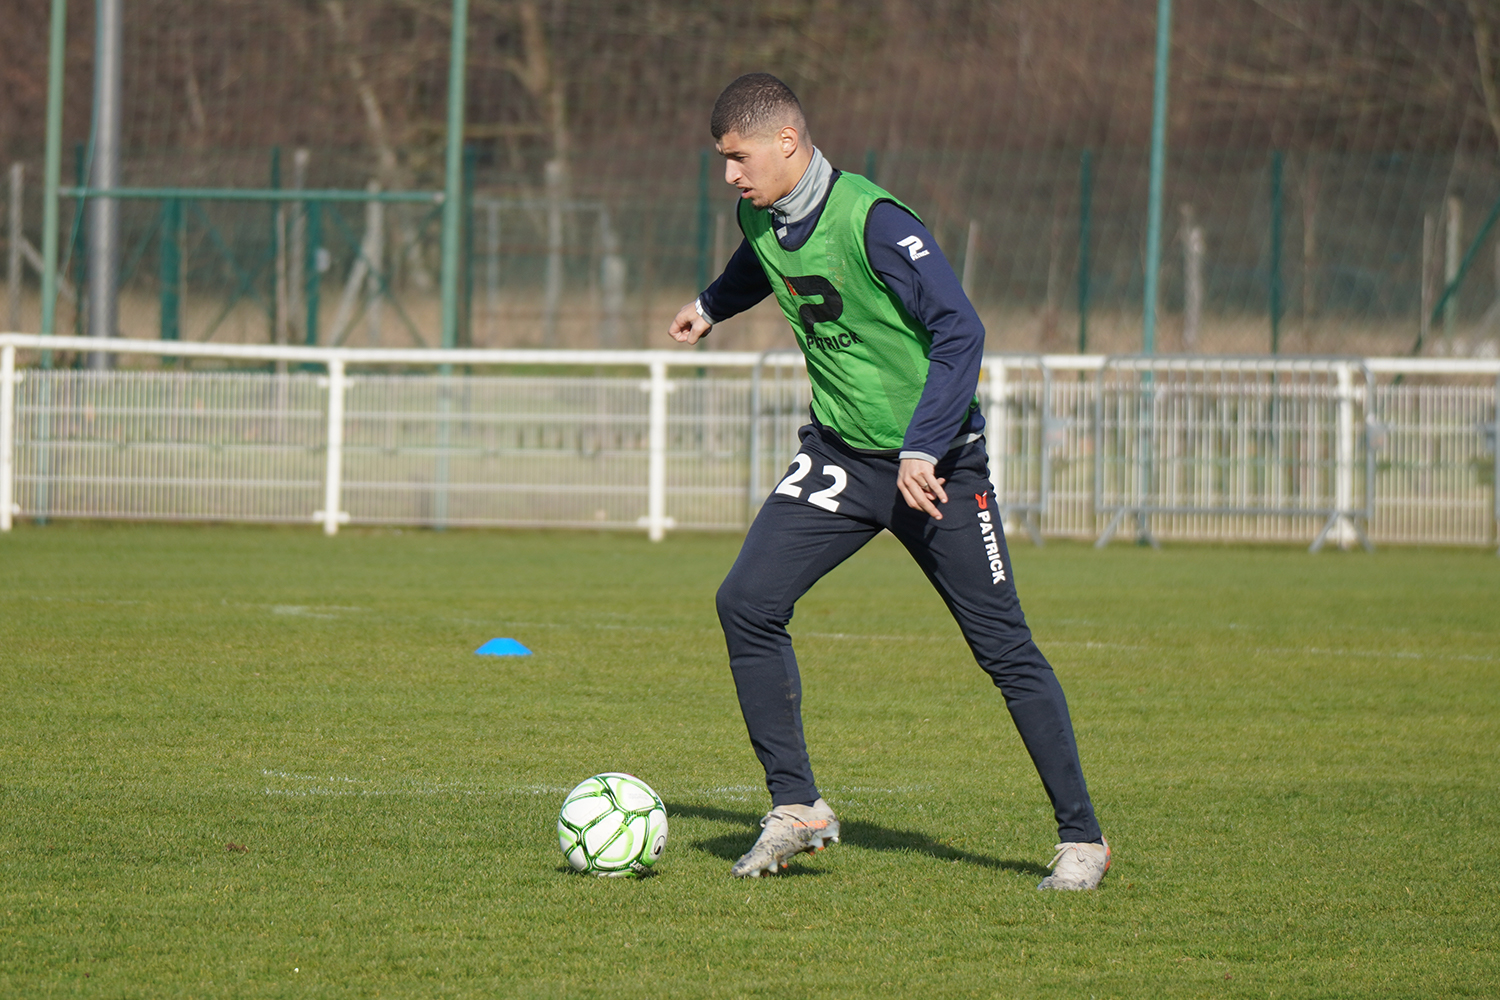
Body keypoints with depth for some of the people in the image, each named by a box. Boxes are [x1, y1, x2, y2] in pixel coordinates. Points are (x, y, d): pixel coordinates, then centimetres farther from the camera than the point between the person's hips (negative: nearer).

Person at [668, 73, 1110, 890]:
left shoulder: (872, 222, -23)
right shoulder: (763, 218, 0)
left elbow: (959, 330, -26)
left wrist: (923, 451, -30)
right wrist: (711, 306, 36)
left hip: (937, 462, -6)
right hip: (839, 454, 6)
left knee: (1003, 647, -4)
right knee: (747, 603, -11)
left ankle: (1080, 836, 7)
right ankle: (795, 808, -2)